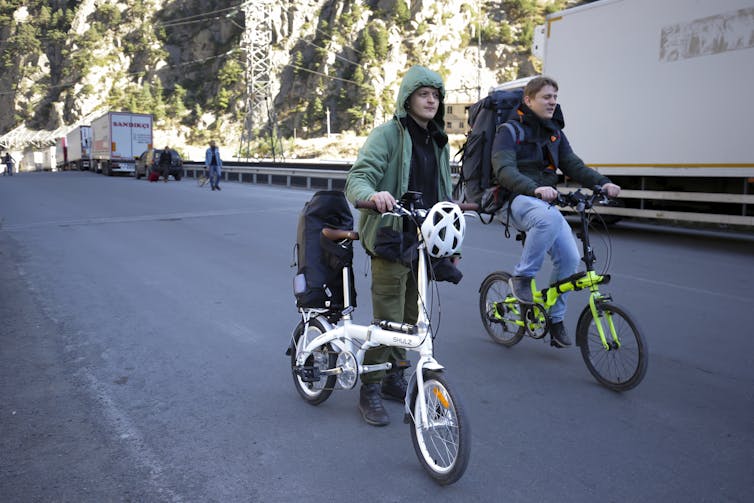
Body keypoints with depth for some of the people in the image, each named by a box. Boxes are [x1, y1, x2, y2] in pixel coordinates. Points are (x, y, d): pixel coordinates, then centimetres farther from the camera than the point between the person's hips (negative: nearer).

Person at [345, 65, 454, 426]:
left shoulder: (439, 142, 16)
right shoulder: (387, 134, -6)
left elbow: (445, 195, 22)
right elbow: (357, 179, -17)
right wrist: (373, 194, -41)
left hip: (424, 244, 7)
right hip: (391, 241, -7)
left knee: (410, 319, 14)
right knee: (388, 321, -4)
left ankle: (394, 379, 31)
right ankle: (370, 390, 12)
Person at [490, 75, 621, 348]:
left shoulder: (555, 133, 16)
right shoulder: (510, 131, -6)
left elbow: (573, 165, 10)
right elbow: (504, 170, -20)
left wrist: (602, 182, -8)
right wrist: (535, 188, -36)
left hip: (545, 201, 6)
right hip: (517, 200, -6)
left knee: (569, 257, -10)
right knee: (550, 217, -38)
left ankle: (555, 318, 8)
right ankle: (522, 278, -19)